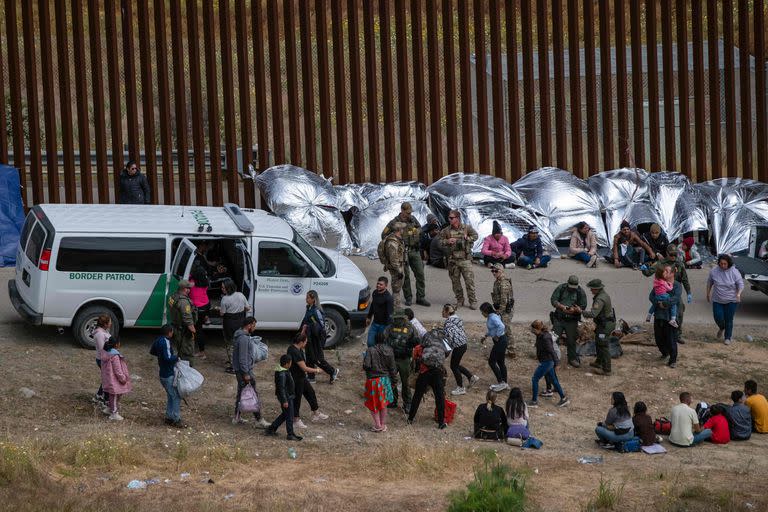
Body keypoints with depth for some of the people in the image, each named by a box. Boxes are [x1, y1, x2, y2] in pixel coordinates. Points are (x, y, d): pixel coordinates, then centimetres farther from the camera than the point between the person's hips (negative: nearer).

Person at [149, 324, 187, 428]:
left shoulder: (158, 340, 6)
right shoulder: (165, 342, -22)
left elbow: (152, 351, 23)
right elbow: (168, 358, -30)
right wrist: (176, 357, -13)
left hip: (163, 374, 10)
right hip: (169, 375, -10)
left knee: (170, 396, 19)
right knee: (176, 396, -3)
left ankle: (169, 417, 24)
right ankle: (176, 420, 0)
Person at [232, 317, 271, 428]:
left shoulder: (243, 336, 11)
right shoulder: (243, 338, -22)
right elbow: (242, 358, -24)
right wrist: (246, 373, -22)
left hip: (240, 370, 10)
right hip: (244, 370, -10)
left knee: (241, 393, 16)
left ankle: (237, 417, 23)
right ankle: (259, 420, -2)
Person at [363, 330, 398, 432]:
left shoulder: (370, 350, -17)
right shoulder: (389, 351, -5)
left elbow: (366, 365, -22)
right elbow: (392, 367, 1)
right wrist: (394, 380, 12)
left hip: (373, 380, -4)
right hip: (385, 379, 4)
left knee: (373, 404, 10)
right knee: (383, 403, 18)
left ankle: (378, 425, 7)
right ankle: (383, 425, 25)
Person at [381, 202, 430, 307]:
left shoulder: (413, 219, 7)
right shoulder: (395, 222, -7)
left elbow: (420, 227, 26)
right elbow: (384, 235, -2)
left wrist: (417, 231, 5)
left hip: (415, 250, 5)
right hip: (403, 251, -5)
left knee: (420, 274, 2)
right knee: (405, 275, -1)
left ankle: (421, 298, 8)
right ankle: (408, 298, 10)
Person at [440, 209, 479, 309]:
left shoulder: (467, 228, -1)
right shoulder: (446, 230, 4)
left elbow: (475, 236, 10)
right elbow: (440, 241, 9)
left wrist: (467, 238, -7)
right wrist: (447, 241, -10)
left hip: (465, 259, -3)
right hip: (452, 260, 3)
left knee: (469, 281, -5)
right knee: (455, 281, 8)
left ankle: (473, 301, 2)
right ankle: (459, 300, 21)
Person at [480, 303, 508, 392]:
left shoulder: (493, 318, -22)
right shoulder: (490, 317, 9)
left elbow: (501, 326, -37)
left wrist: (497, 336, -25)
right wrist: (486, 335, 15)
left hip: (500, 341, -10)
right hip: (499, 341, 10)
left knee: (491, 361, -3)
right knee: (500, 362, 17)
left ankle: (501, 382, 1)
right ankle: (504, 383, 25)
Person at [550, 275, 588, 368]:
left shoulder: (580, 292, -4)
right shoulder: (561, 288, -3)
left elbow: (583, 307, -3)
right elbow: (553, 299, -4)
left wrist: (574, 310, -23)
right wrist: (561, 306, -21)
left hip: (572, 321, -1)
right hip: (559, 318, 1)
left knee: (571, 340, 6)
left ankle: (572, 359, 21)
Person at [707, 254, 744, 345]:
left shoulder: (734, 272, -11)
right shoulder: (714, 271, -6)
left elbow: (740, 284, -9)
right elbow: (709, 282, 10)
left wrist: (738, 293, -26)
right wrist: (708, 294, 15)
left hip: (731, 301, -2)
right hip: (717, 300, 2)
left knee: (729, 320, 1)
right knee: (718, 317, -2)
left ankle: (728, 338, 16)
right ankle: (721, 328, 33)